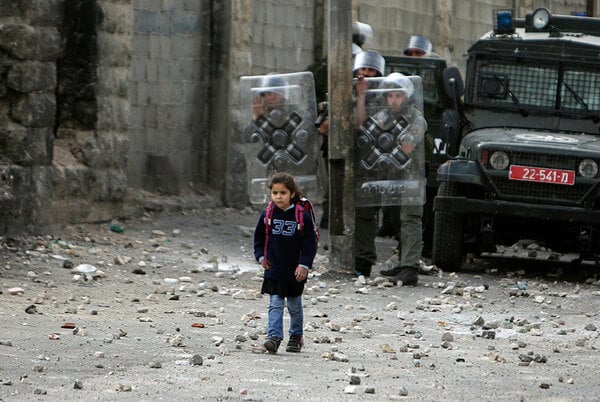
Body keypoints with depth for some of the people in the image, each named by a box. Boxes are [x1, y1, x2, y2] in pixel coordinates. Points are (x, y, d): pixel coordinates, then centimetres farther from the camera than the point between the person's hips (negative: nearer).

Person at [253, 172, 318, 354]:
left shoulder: (302, 216, -9)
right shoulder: (267, 215, -2)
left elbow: (310, 243, -5)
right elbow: (259, 238, 11)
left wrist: (304, 265, -12)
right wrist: (261, 256, -1)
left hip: (295, 272, -1)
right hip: (273, 269, 1)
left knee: (295, 305, 14)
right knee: (275, 304, -8)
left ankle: (296, 337, 29)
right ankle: (274, 337, -15)